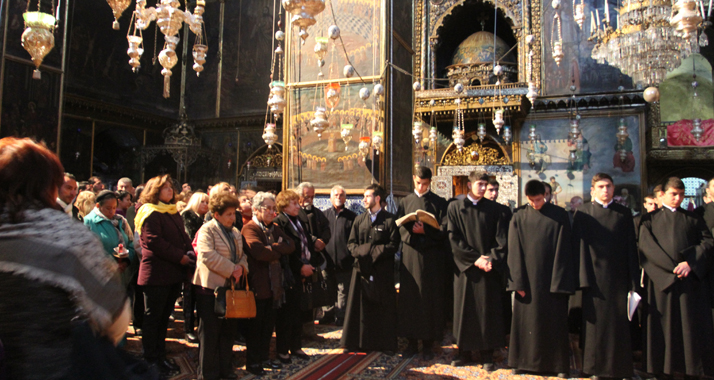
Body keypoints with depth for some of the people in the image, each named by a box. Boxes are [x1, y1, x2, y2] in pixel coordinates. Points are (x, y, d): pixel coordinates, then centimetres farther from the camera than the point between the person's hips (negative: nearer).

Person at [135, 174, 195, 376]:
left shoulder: (174, 213, 16)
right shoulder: (150, 213, -11)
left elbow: (183, 237, 18)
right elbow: (154, 242, -20)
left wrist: (190, 252, -1)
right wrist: (180, 257, -19)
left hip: (174, 273, 8)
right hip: (156, 273, -8)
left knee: (164, 316, 16)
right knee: (153, 317, 2)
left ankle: (160, 356, 26)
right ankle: (150, 360, 13)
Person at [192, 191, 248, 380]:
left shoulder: (235, 232, 15)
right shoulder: (207, 230, -10)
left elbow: (242, 254, 17)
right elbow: (207, 255, -23)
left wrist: (241, 266, -7)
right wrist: (232, 269, -20)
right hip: (211, 287, -7)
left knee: (229, 330, 14)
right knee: (210, 332, 2)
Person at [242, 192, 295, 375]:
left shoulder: (275, 228, 14)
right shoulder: (249, 228, -12)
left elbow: (291, 245, 0)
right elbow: (260, 252, -27)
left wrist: (274, 247, -16)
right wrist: (279, 251, -11)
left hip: (274, 283, 7)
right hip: (257, 284, -7)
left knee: (268, 324, 16)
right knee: (255, 324, 5)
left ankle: (264, 357, 30)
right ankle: (252, 362, 18)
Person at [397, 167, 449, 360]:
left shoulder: (439, 203, 6)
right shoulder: (405, 202, 12)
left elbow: (444, 229, -3)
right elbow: (399, 227, 4)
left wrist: (425, 231, -18)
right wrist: (412, 231, -16)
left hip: (432, 256, -1)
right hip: (410, 255, 2)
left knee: (431, 297, 1)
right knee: (410, 296, 2)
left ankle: (428, 343, 10)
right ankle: (412, 341, 12)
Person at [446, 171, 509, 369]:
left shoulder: (494, 209, 6)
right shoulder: (455, 207, 3)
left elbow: (501, 239, 1)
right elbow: (454, 239, -4)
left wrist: (491, 260, -14)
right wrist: (474, 259, -11)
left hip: (489, 267, 0)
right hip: (465, 267, 0)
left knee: (488, 311, 3)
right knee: (464, 309, 5)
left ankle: (487, 355, 12)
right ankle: (464, 351, 17)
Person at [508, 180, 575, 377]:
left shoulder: (559, 215, 0)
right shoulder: (519, 217, 2)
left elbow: (563, 250, -3)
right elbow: (515, 251, 0)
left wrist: (560, 281, -9)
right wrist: (518, 281, -7)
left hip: (551, 277, -1)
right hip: (527, 277, 1)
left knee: (554, 321, 6)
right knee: (526, 320, 6)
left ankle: (558, 363, 18)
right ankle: (524, 361, 18)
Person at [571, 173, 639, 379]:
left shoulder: (624, 213, 9)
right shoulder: (583, 213, 3)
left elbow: (631, 247, 7)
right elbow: (580, 246, -1)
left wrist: (633, 281, 1)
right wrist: (584, 277, -9)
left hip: (618, 277, 2)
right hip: (594, 276, -2)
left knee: (619, 322, 4)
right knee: (595, 322, 2)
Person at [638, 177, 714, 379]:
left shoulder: (692, 218, 17)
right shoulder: (650, 219, 9)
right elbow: (646, 247, -3)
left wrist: (690, 263, -11)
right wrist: (672, 267, -12)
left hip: (692, 277, 2)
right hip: (661, 279, -2)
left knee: (692, 325, 1)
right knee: (664, 325, -1)